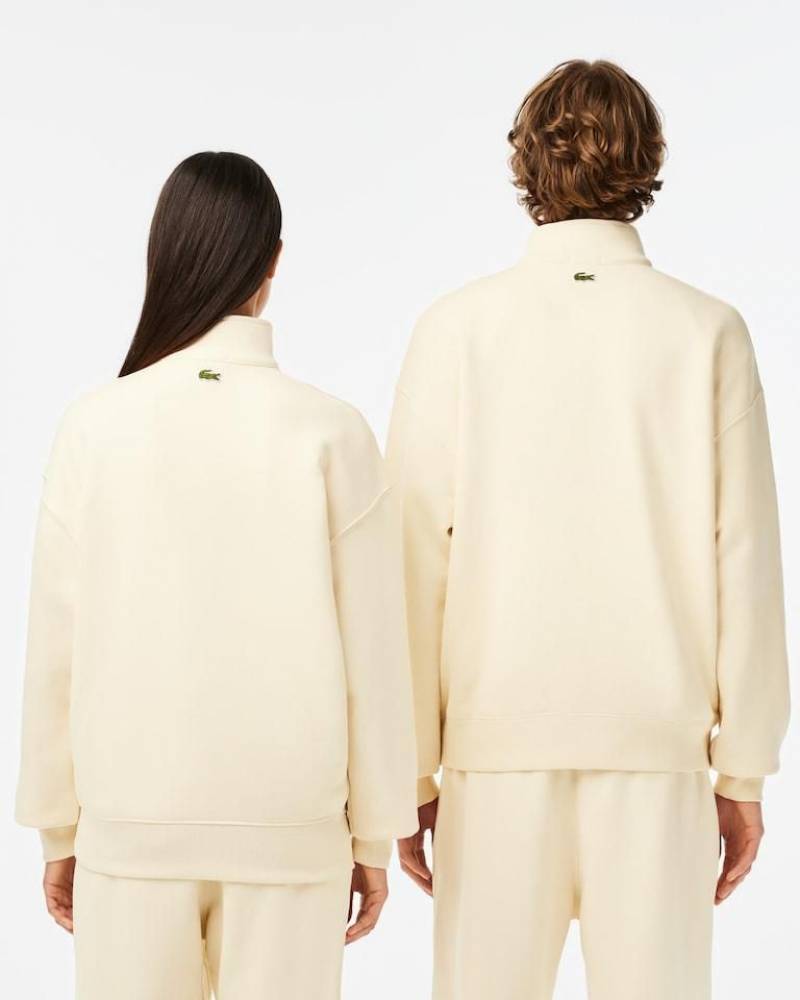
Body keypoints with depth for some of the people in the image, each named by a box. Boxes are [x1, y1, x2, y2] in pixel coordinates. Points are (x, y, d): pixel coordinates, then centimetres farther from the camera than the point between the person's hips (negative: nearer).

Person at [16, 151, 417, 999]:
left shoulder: (96, 428, -6)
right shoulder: (330, 433, -8)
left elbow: (55, 644, -1)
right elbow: (372, 649, -4)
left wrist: (58, 827, 10)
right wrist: (375, 833, 7)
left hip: (135, 816, 1)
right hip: (289, 824, 0)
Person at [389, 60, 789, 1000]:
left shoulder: (457, 329, -3)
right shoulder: (708, 332, -2)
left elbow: (418, 561, -4)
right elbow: (744, 567, -3)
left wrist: (408, 771, 4)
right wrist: (744, 773, 5)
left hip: (500, 742, 0)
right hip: (657, 744, 0)